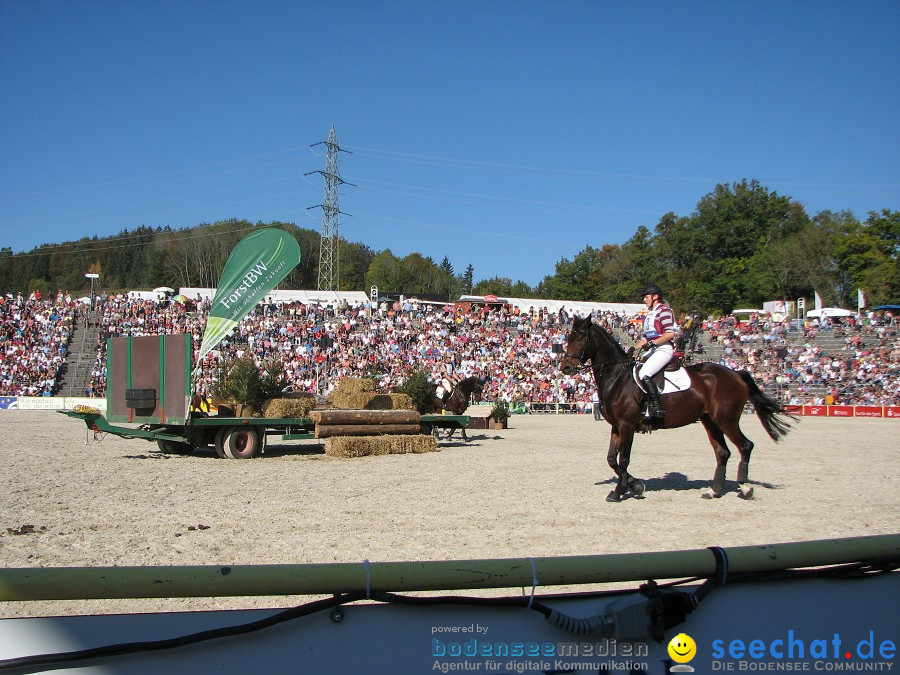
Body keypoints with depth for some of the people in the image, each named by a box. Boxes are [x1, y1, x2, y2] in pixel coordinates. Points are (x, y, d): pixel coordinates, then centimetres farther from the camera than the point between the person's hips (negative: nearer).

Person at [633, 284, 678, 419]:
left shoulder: (664, 310, -6)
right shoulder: (650, 313, 22)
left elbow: (671, 333, -17)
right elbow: (646, 337, 23)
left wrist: (652, 343, -21)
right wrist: (633, 349, 12)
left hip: (664, 349, -10)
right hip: (654, 351, 10)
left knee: (644, 374, -26)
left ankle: (657, 407, -26)